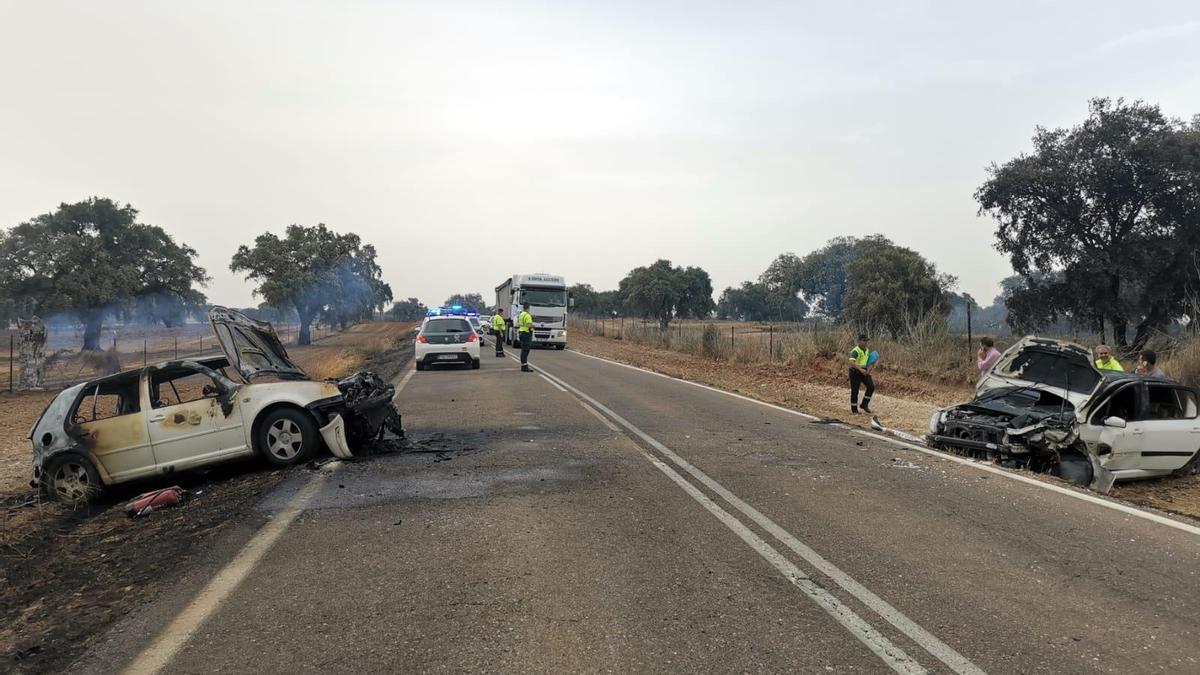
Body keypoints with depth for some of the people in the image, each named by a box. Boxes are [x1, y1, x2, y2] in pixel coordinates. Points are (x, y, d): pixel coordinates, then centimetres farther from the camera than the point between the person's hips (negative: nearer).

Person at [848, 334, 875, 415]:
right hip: (855, 372, -7)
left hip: (864, 371, 7)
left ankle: (864, 405, 9)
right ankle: (854, 410, 13)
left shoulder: (867, 350, 7)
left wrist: (869, 369, -2)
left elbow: (870, 361, 18)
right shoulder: (855, 351, -18)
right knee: (855, 391, 0)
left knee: (871, 386, -7)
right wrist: (860, 369, -39)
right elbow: (851, 363, -32)